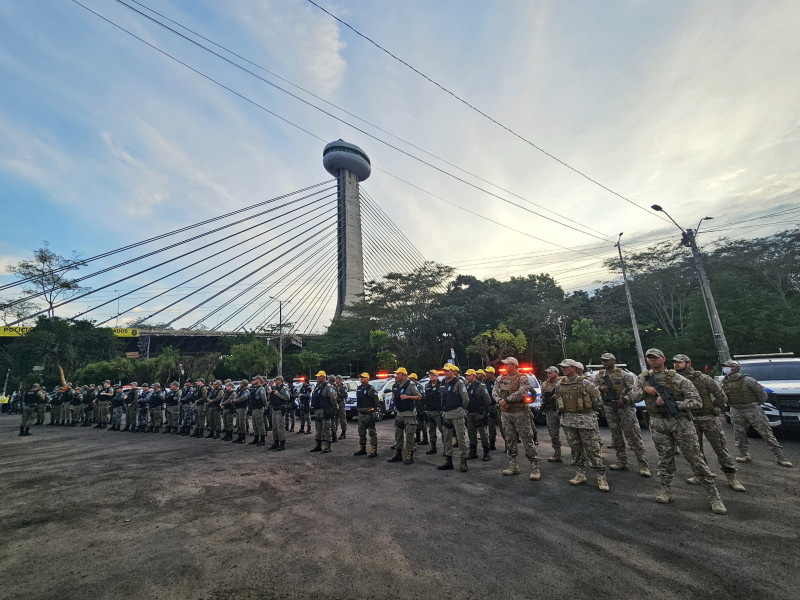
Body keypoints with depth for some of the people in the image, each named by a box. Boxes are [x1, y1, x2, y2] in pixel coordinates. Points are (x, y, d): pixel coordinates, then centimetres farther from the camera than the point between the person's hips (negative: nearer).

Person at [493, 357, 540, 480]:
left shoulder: (522, 378, -9)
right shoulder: (501, 378, 9)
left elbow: (522, 393, -23)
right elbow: (495, 391, 6)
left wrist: (507, 400, -21)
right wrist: (499, 400, -14)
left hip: (520, 413, -6)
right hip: (505, 413, 6)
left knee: (527, 440, -1)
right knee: (510, 440, 12)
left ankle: (535, 467, 8)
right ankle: (513, 465, 23)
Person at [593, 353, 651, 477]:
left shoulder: (624, 374, -4)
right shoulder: (599, 375, 9)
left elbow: (633, 389, -7)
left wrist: (624, 399, -19)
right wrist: (600, 388, -10)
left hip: (625, 407, -5)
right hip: (609, 408, 5)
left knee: (633, 435, -5)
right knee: (616, 436, 11)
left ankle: (643, 465, 3)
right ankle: (622, 463, 21)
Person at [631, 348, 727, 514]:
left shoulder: (677, 379, -7)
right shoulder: (644, 378, 5)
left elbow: (697, 401, -9)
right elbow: (634, 397, 7)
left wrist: (674, 404, -19)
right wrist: (644, 390, -10)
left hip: (680, 421, -3)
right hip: (658, 423, 3)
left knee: (695, 458, 3)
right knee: (665, 458, 11)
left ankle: (713, 495, 15)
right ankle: (665, 490, 21)